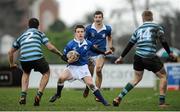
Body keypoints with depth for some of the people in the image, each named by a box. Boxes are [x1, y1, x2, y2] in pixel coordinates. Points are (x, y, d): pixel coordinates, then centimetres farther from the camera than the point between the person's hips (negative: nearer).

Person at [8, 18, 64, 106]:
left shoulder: (22, 36, 30)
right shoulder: (39, 33, 21)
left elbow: (10, 52, 35)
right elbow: (50, 47, 9)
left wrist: (12, 64, 50)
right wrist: (60, 54, 23)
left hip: (24, 59, 3)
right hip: (37, 58, -3)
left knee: (26, 73, 35)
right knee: (46, 73, 25)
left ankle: (23, 96, 19)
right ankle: (39, 95, 9)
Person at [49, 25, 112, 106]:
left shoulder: (87, 43, -5)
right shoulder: (70, 45, -14)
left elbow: (94, 49, 17)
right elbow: (64, 56, -5)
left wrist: (104, 53, 15)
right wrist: (68, 60, -25)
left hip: (83, 67, 1)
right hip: (72, 67, -1)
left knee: (90, 84, -11)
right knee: (61, 78, -24)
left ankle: (103, 101, 0)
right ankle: (58, 94, 3)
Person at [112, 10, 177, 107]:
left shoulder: (138, 29, 17)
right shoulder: (157, 27, 5)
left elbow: (130, 45, 18)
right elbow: (163, 42, 0)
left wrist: (121, 57, 25)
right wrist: (170, 53, 11)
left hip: (138, 57, 5)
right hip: (150, 57, -5)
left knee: (137, 78, 20)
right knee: (163, 76, 10)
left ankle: (119, 98, 13)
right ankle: (162, 102, 2)